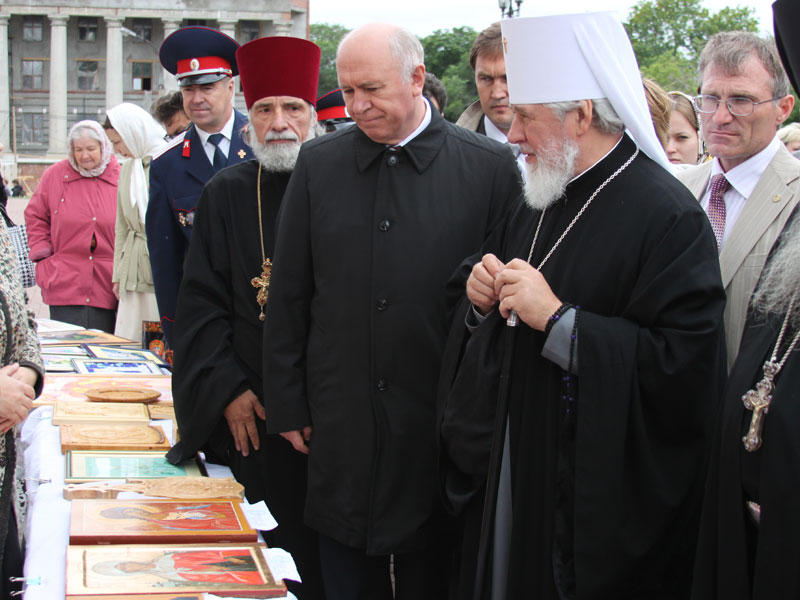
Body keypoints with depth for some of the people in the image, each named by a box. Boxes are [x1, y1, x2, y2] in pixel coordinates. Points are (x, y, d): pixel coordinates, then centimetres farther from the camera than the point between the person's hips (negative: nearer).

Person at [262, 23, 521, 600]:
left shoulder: (489, 166, -5)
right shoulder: (319, 163, 3)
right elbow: (289, 294, 6)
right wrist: (288, 403, 5)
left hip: (439, 423, -2)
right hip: (340, 423, 2)